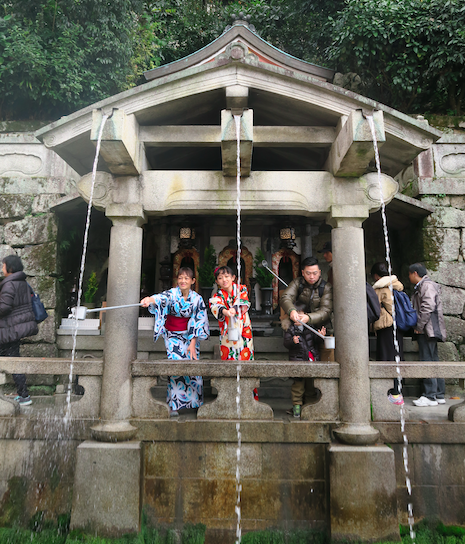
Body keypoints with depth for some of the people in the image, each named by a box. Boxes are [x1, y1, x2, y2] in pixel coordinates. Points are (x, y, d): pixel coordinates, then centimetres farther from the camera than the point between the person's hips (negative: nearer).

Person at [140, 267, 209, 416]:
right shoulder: (172, 293, -11)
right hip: (172, 335, -1)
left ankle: (195, 401, 19)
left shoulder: (197, 299, -5)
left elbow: (199, 322, -4)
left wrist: (193, 343, -12)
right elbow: (162, 297, -34)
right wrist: (150, 299, -57)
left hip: (190, 336, 2)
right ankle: (174, 405, -2)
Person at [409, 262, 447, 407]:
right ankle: (439, 395, 16)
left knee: (428, 361, -9)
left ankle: (430, 396, -7)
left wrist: (419, 326, -17)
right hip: (426, 331, 10)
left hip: (428, 330, -10)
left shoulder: (427, 285, -9)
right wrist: (419, 327, 16)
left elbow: (428, 307, -19)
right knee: (433, 360, 11)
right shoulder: (420, 287, 22)